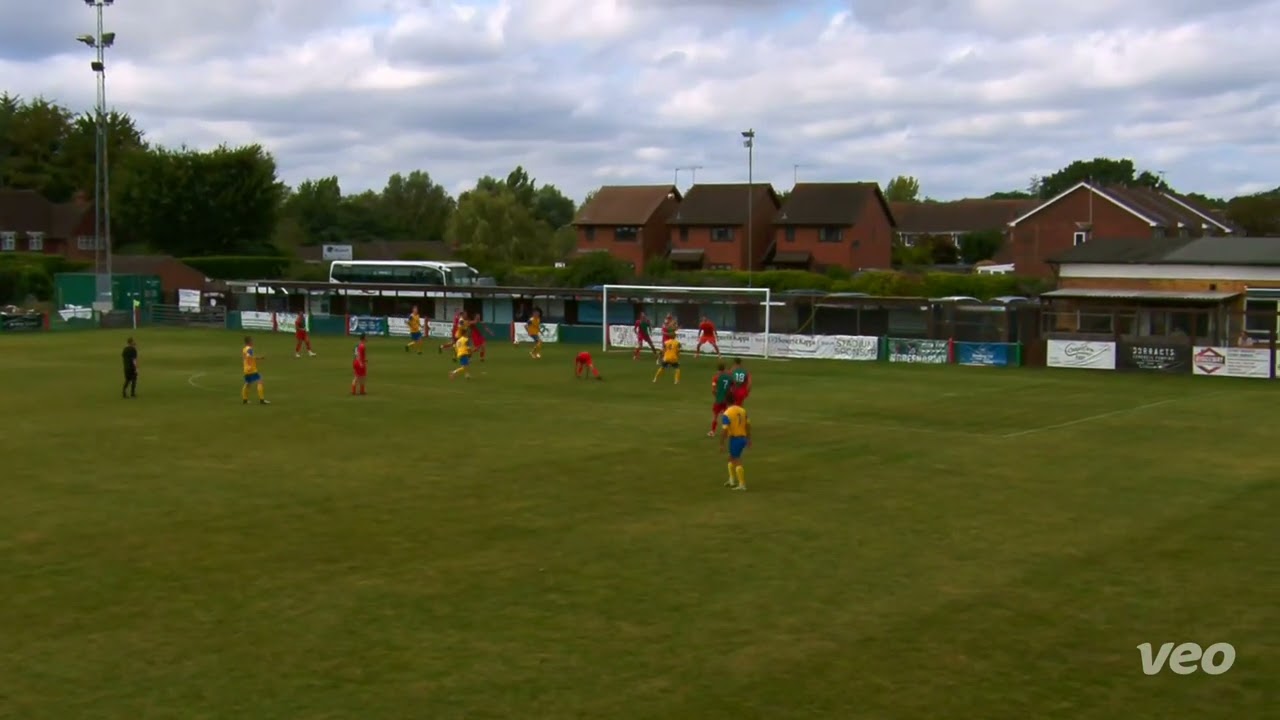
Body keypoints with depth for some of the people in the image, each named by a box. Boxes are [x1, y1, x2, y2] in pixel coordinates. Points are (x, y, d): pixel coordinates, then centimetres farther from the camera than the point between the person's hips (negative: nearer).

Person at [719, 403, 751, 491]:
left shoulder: (726, 414, -14)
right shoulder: (742, 410, 7)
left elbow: (725, 430, -18)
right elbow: (748, 425, 11)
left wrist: (722, 444, -13)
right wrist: (749, 439, 20)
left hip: (734, 439, -7)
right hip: (743, 438, 7)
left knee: (737, 461, 0)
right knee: (731, 458, 23)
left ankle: (742, 485, 0)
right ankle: (732, 480, 27)